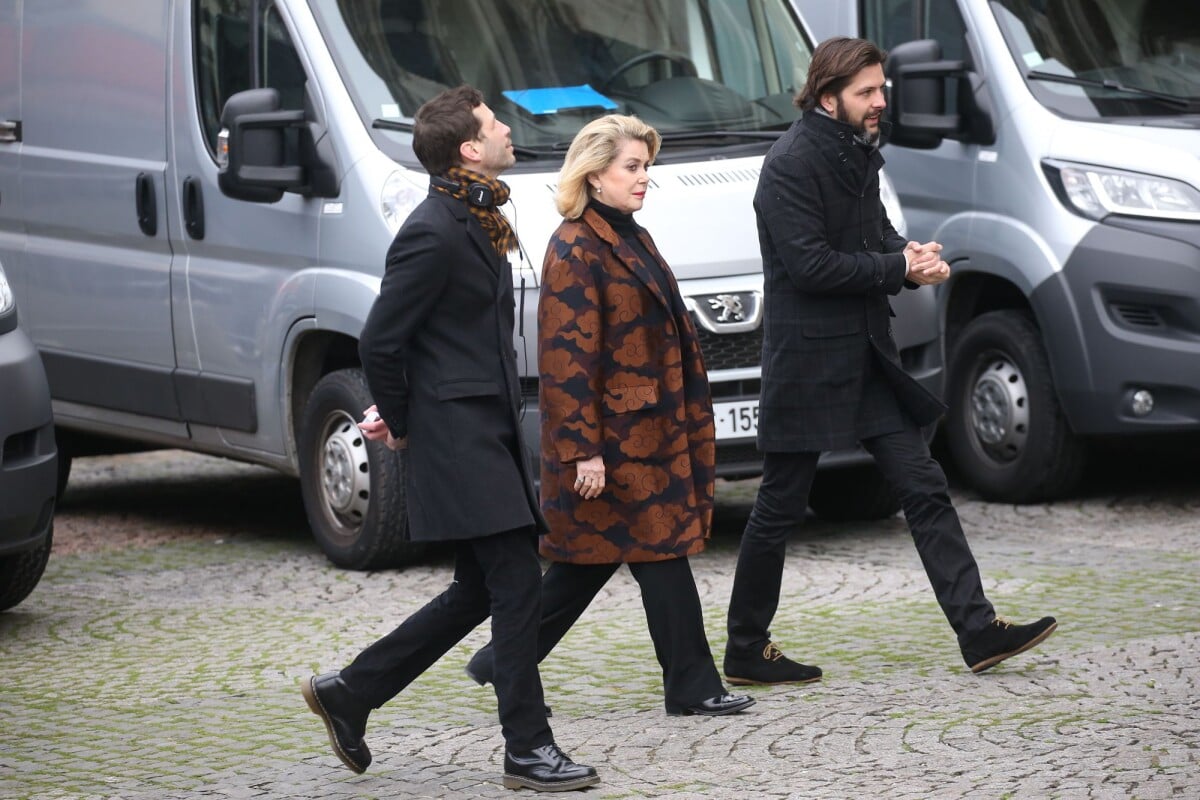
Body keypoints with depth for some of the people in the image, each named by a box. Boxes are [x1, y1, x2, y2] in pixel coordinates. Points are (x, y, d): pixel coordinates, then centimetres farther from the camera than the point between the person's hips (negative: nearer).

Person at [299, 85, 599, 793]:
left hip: (490, 435, 10)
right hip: (460, 437, -10)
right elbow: (380, 341, -17)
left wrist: (397, 410, 18)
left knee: (480, 591, 15)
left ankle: (349, 693, 24)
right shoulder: (434, 234, -18)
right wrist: (402, 425, -5)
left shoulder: (478, 222, 13)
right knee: (517, 586, -7)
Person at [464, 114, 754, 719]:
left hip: (651, 430, 10)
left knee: (587, 563, 11)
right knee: (660, 553, -4)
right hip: (615, 436, -10)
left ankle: (503, 663, 17)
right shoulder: (576, 250, -14)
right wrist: (584, 450, -21)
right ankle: (692, 686, 3)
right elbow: (568, 358, -18)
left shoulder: (631, 240, 17)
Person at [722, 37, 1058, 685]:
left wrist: (908, 255, -1)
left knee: (924, 488, 3)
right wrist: (899, 268, -16)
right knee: (780, 508, 2)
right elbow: (810, 264, -22)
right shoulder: (791, 164, -16)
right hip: (807, 359, -8)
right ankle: (745, 651, 13)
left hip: (866, 356, 8)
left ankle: (978, 631, 3)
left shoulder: (858, 155, 10)